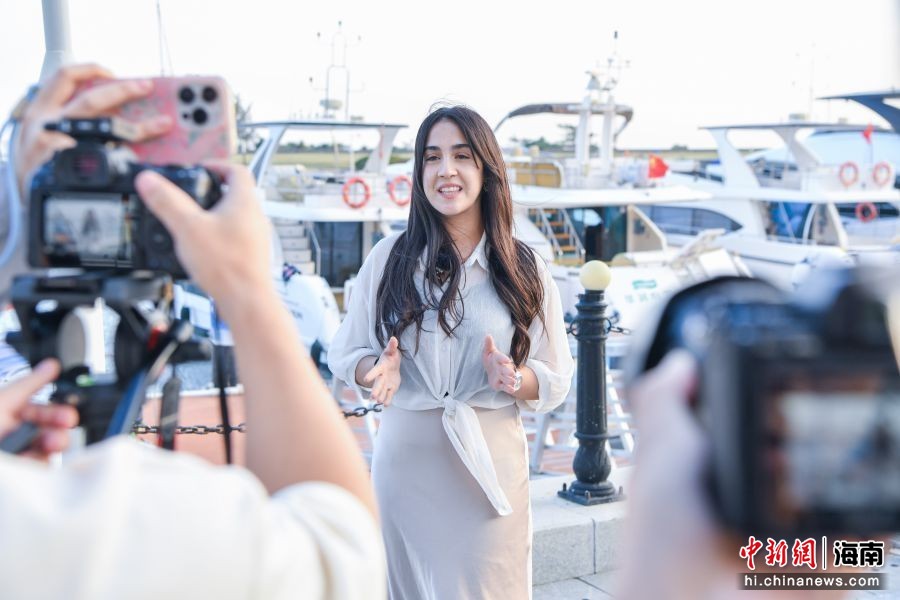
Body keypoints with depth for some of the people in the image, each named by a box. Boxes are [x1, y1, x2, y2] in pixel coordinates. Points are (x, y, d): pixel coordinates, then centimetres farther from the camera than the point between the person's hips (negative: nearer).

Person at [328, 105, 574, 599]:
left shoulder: (524, 269, 0)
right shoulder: (390, 256, 0)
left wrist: (511, 378, -18)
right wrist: (379, 369, -15)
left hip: (491, 458, 0)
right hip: (407, 455, 1)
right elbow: (344, 353, 6)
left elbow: (555, 380, 2)